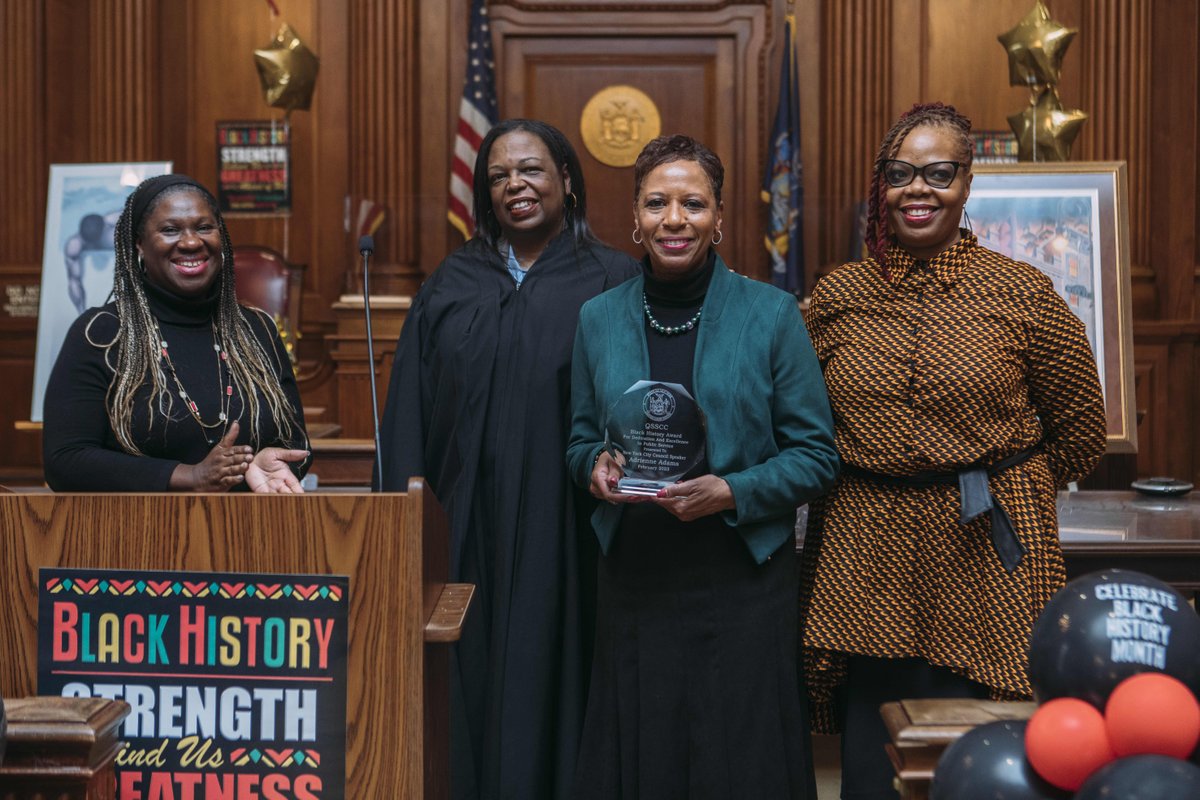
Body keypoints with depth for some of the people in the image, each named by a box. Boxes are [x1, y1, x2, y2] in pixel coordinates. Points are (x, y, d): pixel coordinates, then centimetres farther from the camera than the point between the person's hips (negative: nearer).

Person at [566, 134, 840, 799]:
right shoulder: (599, 318, 6)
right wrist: (597, 467, -6)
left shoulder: (770, 314, -3)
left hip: (742, 579, -2)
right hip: (632, 577, 2)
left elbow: (817, 456, -2)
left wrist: (733, 492, -17)